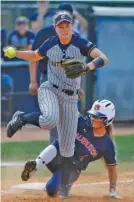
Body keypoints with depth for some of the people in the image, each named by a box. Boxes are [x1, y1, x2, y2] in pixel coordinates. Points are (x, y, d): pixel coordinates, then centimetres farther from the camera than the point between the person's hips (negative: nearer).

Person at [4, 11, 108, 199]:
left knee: (67, 147, 4)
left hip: (70, 98, 0)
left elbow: (104, 58, -25)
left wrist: (89, 66, -45)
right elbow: (35, 56, 17)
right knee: (50, 120, -36)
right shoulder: (50, 44, -4)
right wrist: (15, 53, 0)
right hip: (49, 90, 0)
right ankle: (21, 118, -6)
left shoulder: (81, 44, -13)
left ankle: (64, 186, 19)